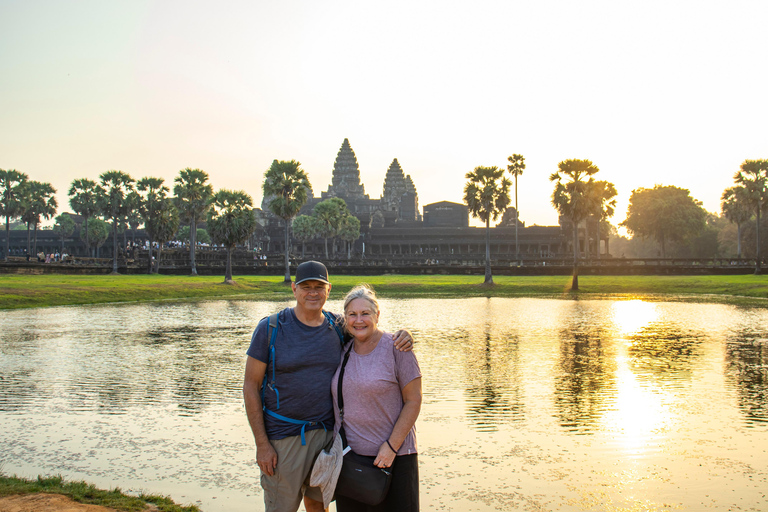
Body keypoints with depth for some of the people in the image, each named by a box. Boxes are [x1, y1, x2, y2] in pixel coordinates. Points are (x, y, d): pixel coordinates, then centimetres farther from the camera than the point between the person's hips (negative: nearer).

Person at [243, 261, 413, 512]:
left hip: (327, 433, 4)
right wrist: (262, 444, -12)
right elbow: (251, 386, -7)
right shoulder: (270, 329, -8)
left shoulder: (338, 327, 2)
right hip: (283, 436, -3)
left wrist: (402, 336, -8)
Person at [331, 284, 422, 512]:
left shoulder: (396, 348, -8)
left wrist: (392, 446, -13)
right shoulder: (342, 350, 6)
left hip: (392, 457, -4)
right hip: (348, 456, 4)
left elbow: (413, 401, -9)